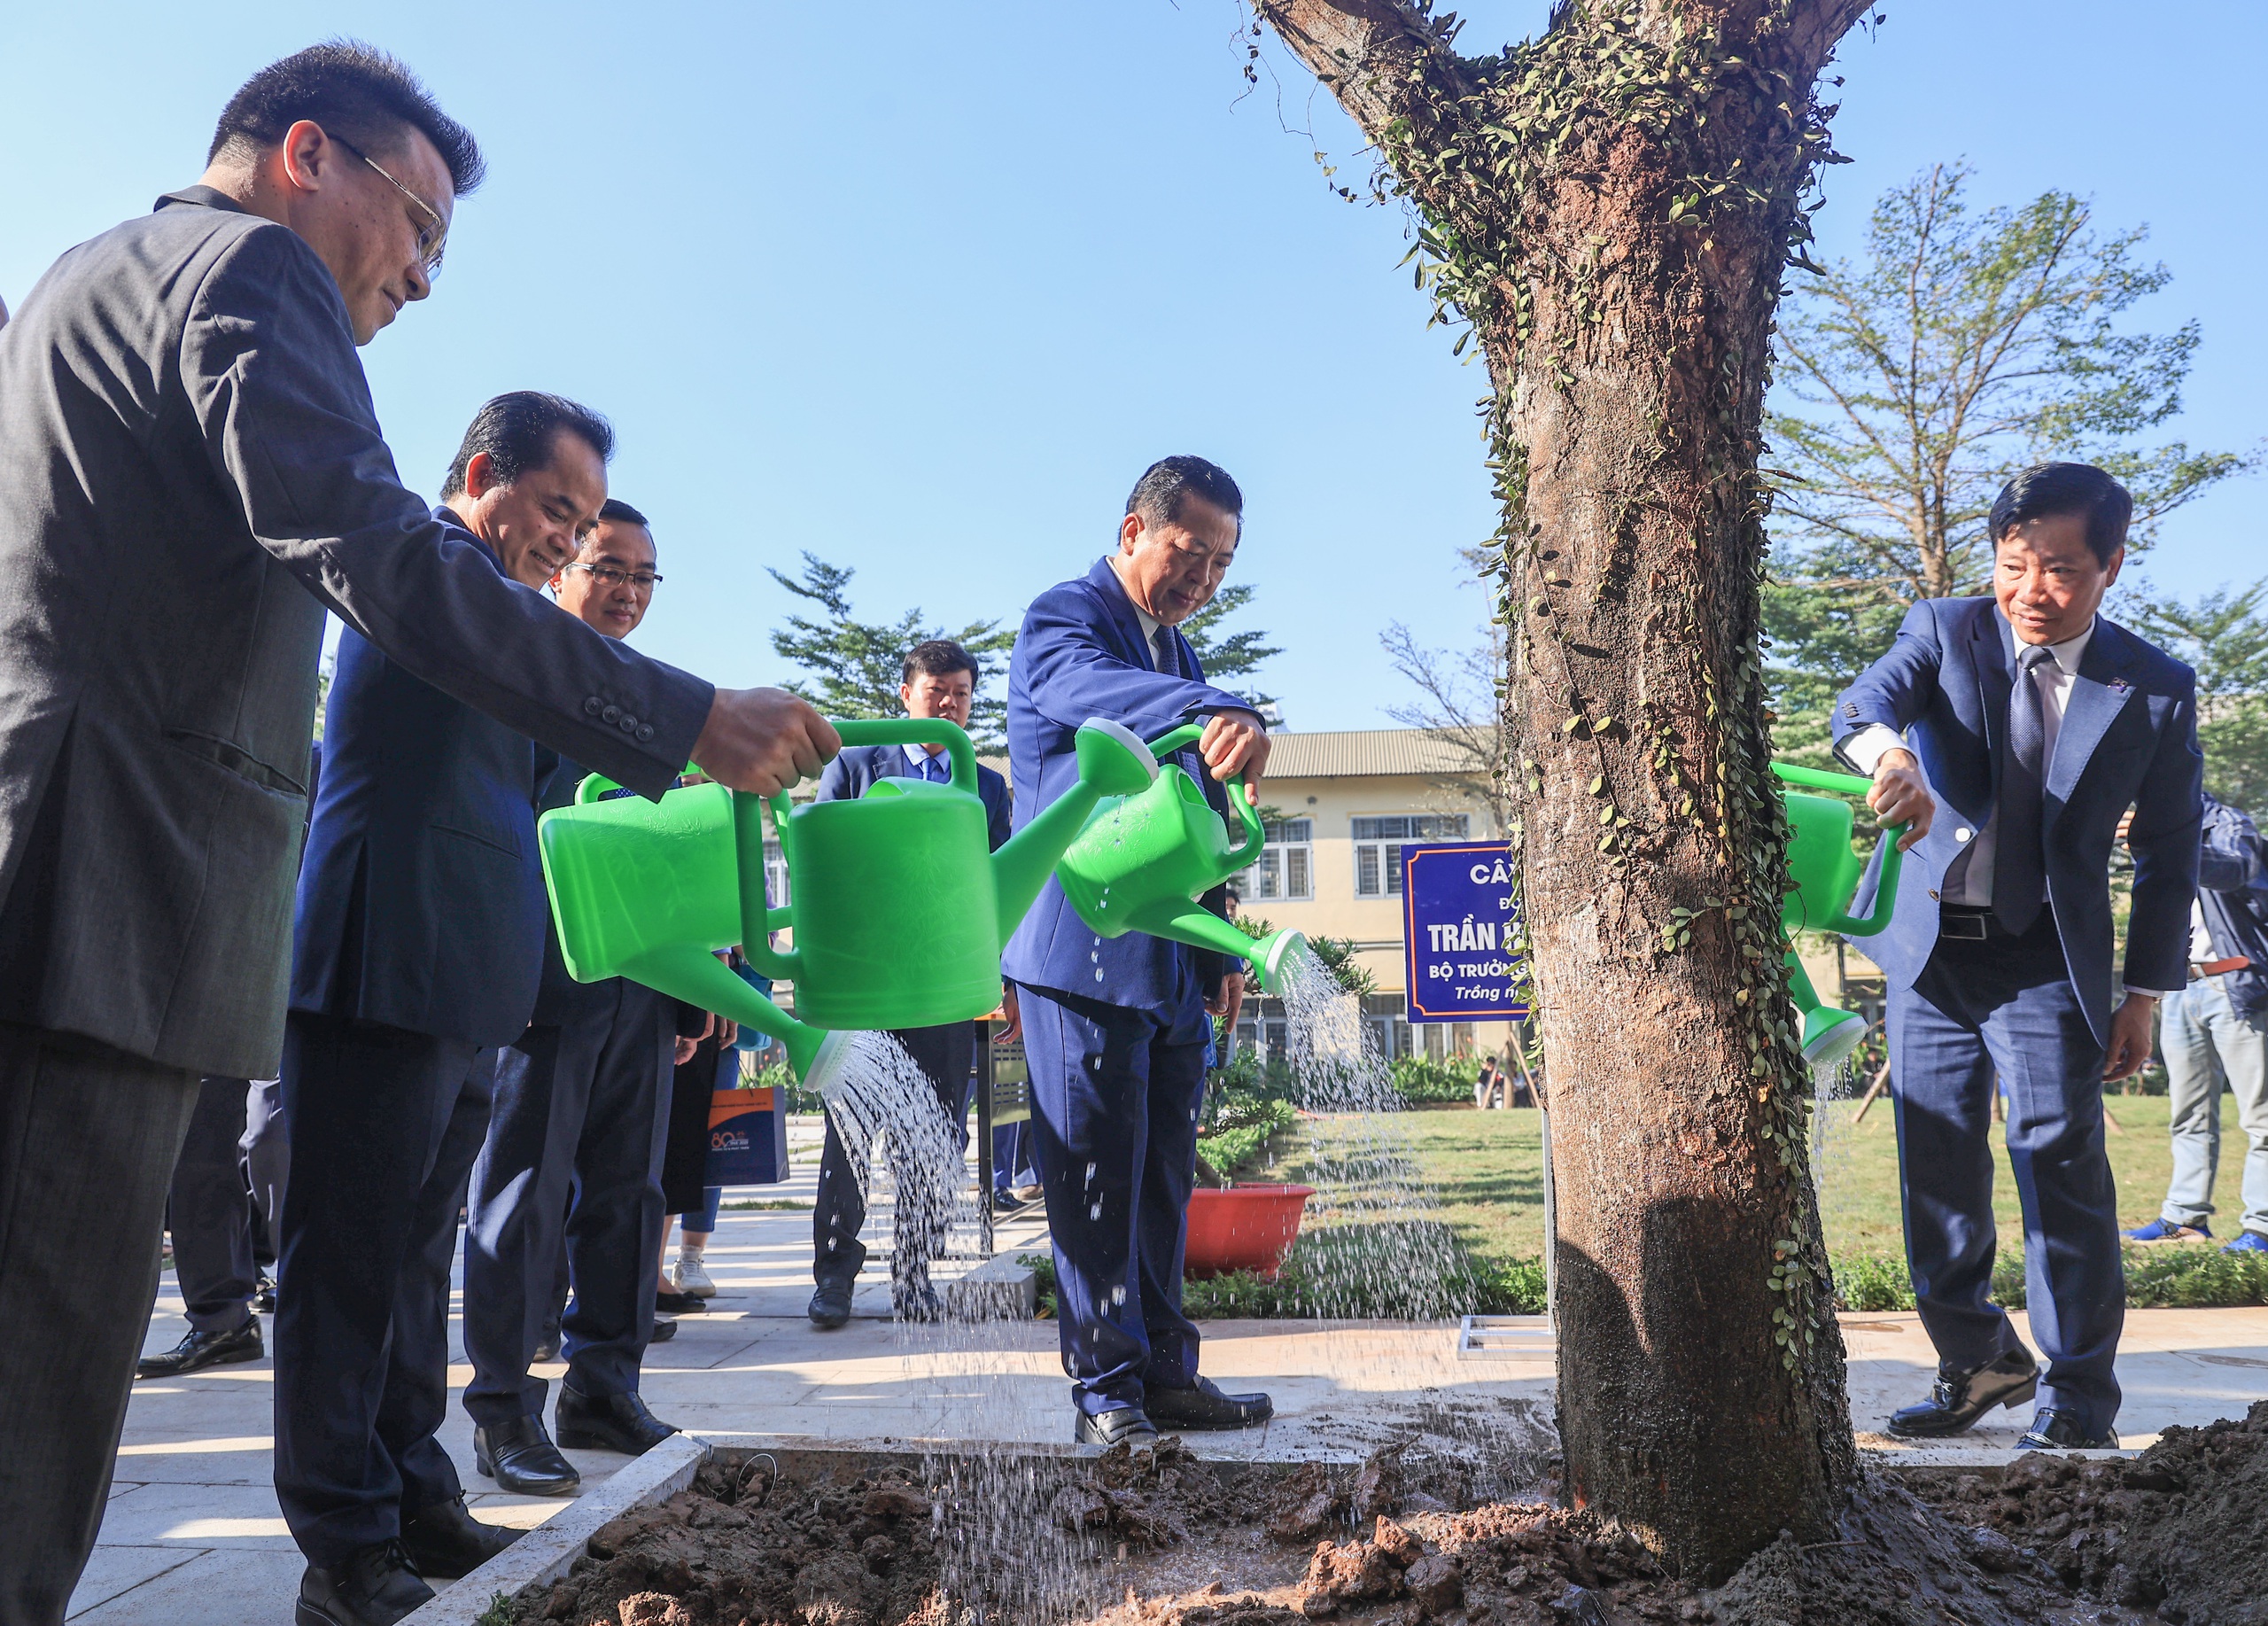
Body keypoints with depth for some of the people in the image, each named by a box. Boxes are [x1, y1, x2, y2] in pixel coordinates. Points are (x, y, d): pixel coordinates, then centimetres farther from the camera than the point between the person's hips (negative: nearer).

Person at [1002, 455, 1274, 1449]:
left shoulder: (1179, 655, 20)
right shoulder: (1062, 619, -6)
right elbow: (1095, 686, -32)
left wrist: (1219, 951, 18)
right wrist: (1217, 714, -52)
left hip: (1171, 964, 8)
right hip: (1081, 953, -8)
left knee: (1164, 1179, 12)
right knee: (1096, 1179, -2)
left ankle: (1163, 1372, 22)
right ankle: (1107, 1387, 8)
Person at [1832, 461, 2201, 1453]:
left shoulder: (2155, 691, -1)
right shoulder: (1945, 631, 0)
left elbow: (2168, 856, 4)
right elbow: (1859, 706, -20)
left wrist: (2144, 994, 2)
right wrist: (1892, 755, -44)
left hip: (2047, 960, -2)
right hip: (1927, 945, 2)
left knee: (2060, 1162, -8)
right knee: (1935, 1168, 8)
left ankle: (2076, 1397, 7)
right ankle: (1978, 1363, 25)